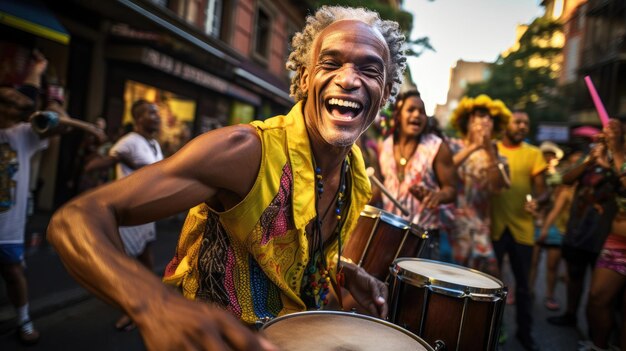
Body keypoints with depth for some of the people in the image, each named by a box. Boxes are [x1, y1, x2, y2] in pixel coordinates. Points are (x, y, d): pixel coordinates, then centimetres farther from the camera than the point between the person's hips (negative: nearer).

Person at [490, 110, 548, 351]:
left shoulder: (533, 154, 5)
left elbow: (541, 189, 2)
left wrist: (536, 201, -18)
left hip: (522, 228, 1)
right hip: (493, 226, -1)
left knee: (523, 283, 12)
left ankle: (524, 331, 29)